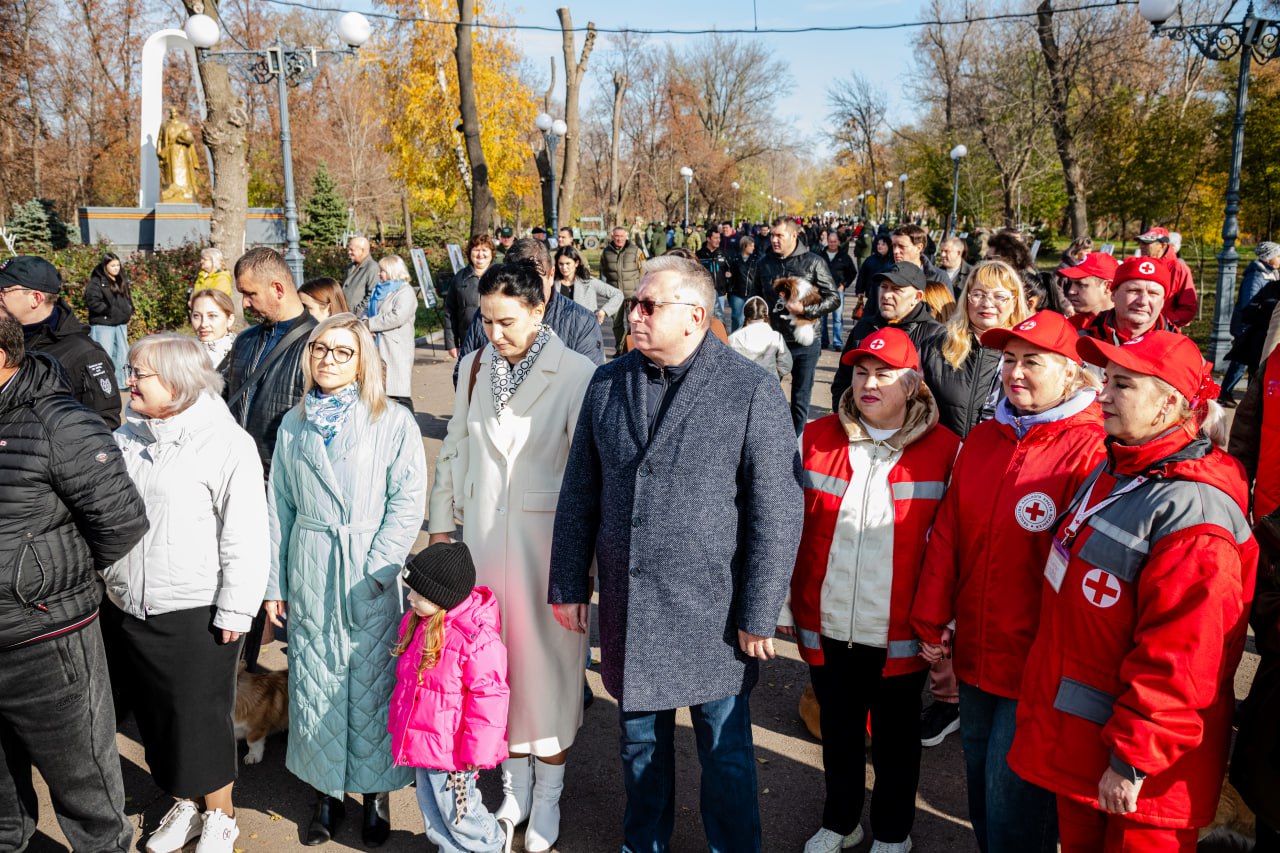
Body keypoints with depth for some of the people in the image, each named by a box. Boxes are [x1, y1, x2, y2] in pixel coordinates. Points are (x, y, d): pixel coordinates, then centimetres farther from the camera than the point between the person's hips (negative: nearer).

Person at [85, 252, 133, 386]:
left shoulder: (122, 281, 14)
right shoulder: (96, 282, -9)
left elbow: (128, 298, 23)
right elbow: (92, 302, -16)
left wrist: (128, 311, 6)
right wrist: (110, 310, -18)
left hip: (121, 324, 7)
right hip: (103, 324, -7)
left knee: (122, 354, 13)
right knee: (104, 356, -9)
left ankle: (120, 383, 25)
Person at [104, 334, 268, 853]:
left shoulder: (226, 443, -13)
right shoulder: (126, 437, 6)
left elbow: (246, 536, -13)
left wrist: (235, 612, -13)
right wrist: (104, 578, 13)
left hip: (194, 614, -6)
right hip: (125, 608, 6)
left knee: (201, 719, 7)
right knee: (154, 716, 18)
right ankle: (185, 806, 39)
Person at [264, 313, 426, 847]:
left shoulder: (393, 423, -5)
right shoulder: (293, 425, 7)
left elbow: (408, 503, -8)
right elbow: (279, 507, 9)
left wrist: (374, 571, -14)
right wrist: (274, 584, 7)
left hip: (371, 575, -3)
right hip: (308, 576, 3)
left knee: (371, 682, 3)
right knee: (314, 683, 10)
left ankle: (375, 791, 22)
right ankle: (326, 792, 26)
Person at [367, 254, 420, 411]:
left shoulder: (405, 292, -8)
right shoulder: (379, 291, 20)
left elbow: (397, 317, -21)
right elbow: (368, 311, 21)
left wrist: (370, 324, -15)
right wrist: (365, 323, -3)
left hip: (396, 350, -9)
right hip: (377, 349, 9)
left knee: (399, 397, -11)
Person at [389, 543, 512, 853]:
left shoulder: (477, 638, -27)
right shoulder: (416, 622, -1)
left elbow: (488, 697, -21)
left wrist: (476, 751, -16)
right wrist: (397, 723, 19)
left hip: (451, 746, -8)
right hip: (420, 740, 8)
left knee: (455, 809, 8)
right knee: (430, 804, 21)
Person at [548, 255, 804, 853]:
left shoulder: (753, 391, -11)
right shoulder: (607, 383, 4)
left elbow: (777, 513, -11)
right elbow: (579, 493, 8)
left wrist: (758, 616, -11)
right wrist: (569, 585, 8)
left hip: (712, 617, -4)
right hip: (626, 608, 4)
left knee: (725, 750, 11)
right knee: (640, 741, 21)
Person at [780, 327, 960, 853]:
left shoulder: (943, 450, -7)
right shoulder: (816, 438, -1)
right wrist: (781, 606, 2)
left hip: (898, 635, -2)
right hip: (826, 628, 2)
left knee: (895, 740, 17)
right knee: (837, 731, 21)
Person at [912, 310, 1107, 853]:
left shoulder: (1089, 451, -15)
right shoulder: (982, 440, 5)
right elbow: (946, 534, 7)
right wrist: (931, 624, 4)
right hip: (973, 653, 6)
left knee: (1013, 796, 6)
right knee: (980, 784, 22)